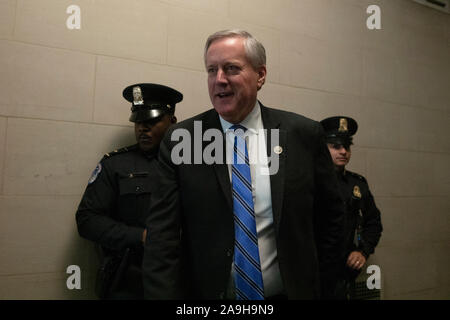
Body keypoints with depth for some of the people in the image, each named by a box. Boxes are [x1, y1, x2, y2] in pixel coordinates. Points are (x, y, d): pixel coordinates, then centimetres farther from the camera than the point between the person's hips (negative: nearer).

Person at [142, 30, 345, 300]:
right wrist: (163, 294, -18)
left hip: (290, 291, 1)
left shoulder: (304, 135, -8)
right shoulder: (179, 141, -10)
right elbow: (162, 238, -11)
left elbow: (331, 214, 4)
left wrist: (310, 275, 2)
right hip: (206, 291, 0)